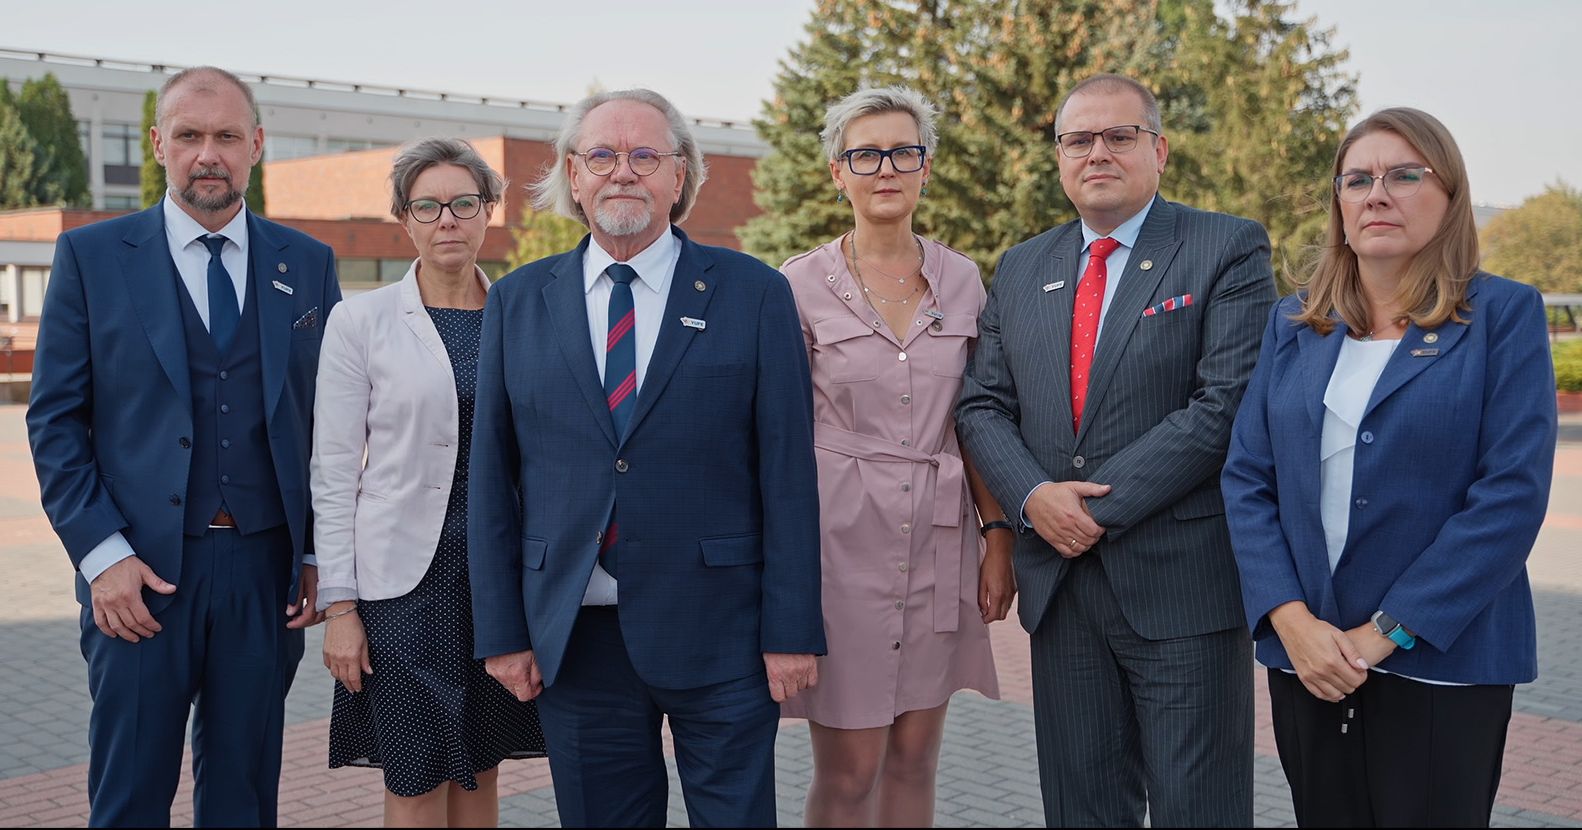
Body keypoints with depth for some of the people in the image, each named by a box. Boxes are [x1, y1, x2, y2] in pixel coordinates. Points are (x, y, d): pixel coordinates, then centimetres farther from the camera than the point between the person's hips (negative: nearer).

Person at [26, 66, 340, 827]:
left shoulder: (307, 265, 8)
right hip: (142, 572, -2)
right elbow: (54, 420, 0)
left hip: (268, 571, 2)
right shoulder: (91, 256, 2)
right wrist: (103, 555, -10)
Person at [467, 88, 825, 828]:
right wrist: (502, 630, 2)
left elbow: (788, 473, -3)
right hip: (573, 636, 2)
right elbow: (492, 478, 6)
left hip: (718, 632, -2)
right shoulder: (517, 302, 6)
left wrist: (792, 629, -7)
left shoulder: (754, 294, -1)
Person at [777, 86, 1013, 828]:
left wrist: (998, 536, 5)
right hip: (844, 536, -3)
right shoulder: (802, 285, -3)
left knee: (914, 761, 10)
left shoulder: (961, 279, 7)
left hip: (937, 538, 3)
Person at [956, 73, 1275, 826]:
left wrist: (1106, 505, -16)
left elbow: (1227, 403, -13)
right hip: (1059, 582, 5)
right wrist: (1032, 497, -9)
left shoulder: (1229, 250, -3)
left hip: (1182, 582, -5)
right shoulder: (1021, 269, 13)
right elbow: (983, 405, 10)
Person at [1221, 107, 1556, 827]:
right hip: (1306, 654, 4)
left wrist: (1387, 631, -16)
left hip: (1441, 659, -3)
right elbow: (1246, 478, 2)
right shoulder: (1293, 324, 8)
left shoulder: (1505, 315, -3)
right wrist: (1291, 618, -12)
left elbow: (1512, 493, -12)